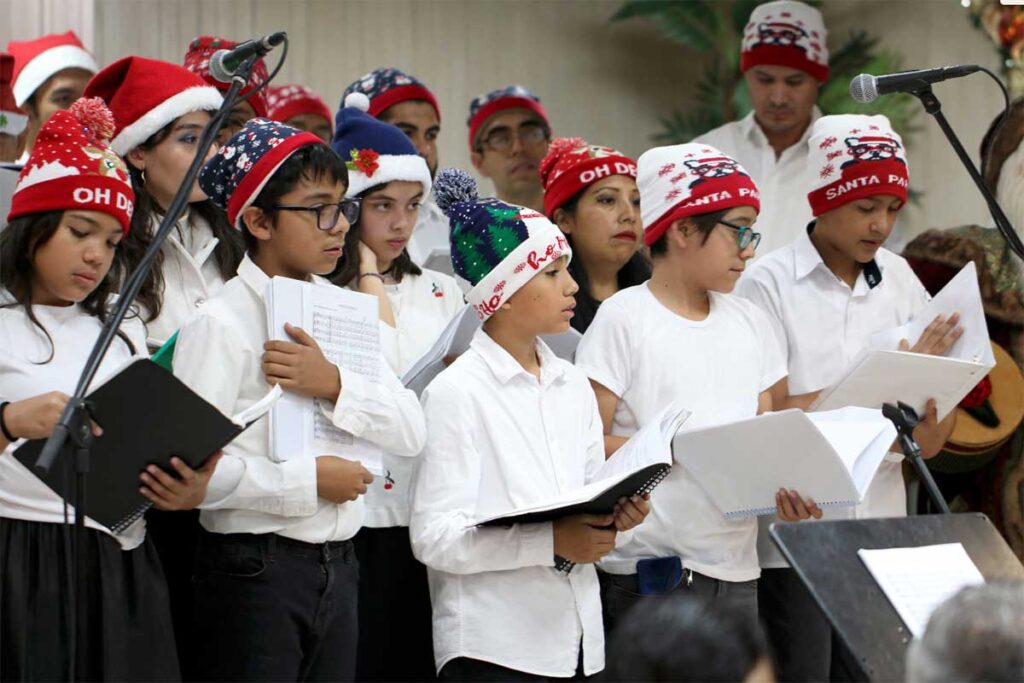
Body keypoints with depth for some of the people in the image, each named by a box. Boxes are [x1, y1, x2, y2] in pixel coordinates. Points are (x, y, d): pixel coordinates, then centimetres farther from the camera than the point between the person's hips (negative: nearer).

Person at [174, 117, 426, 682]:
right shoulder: (222, 323, -10)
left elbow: (411, 432, 2)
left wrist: (334, 385, -14)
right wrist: (309, 480, -14)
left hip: (337, 566, 7)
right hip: (254, 567, -7)